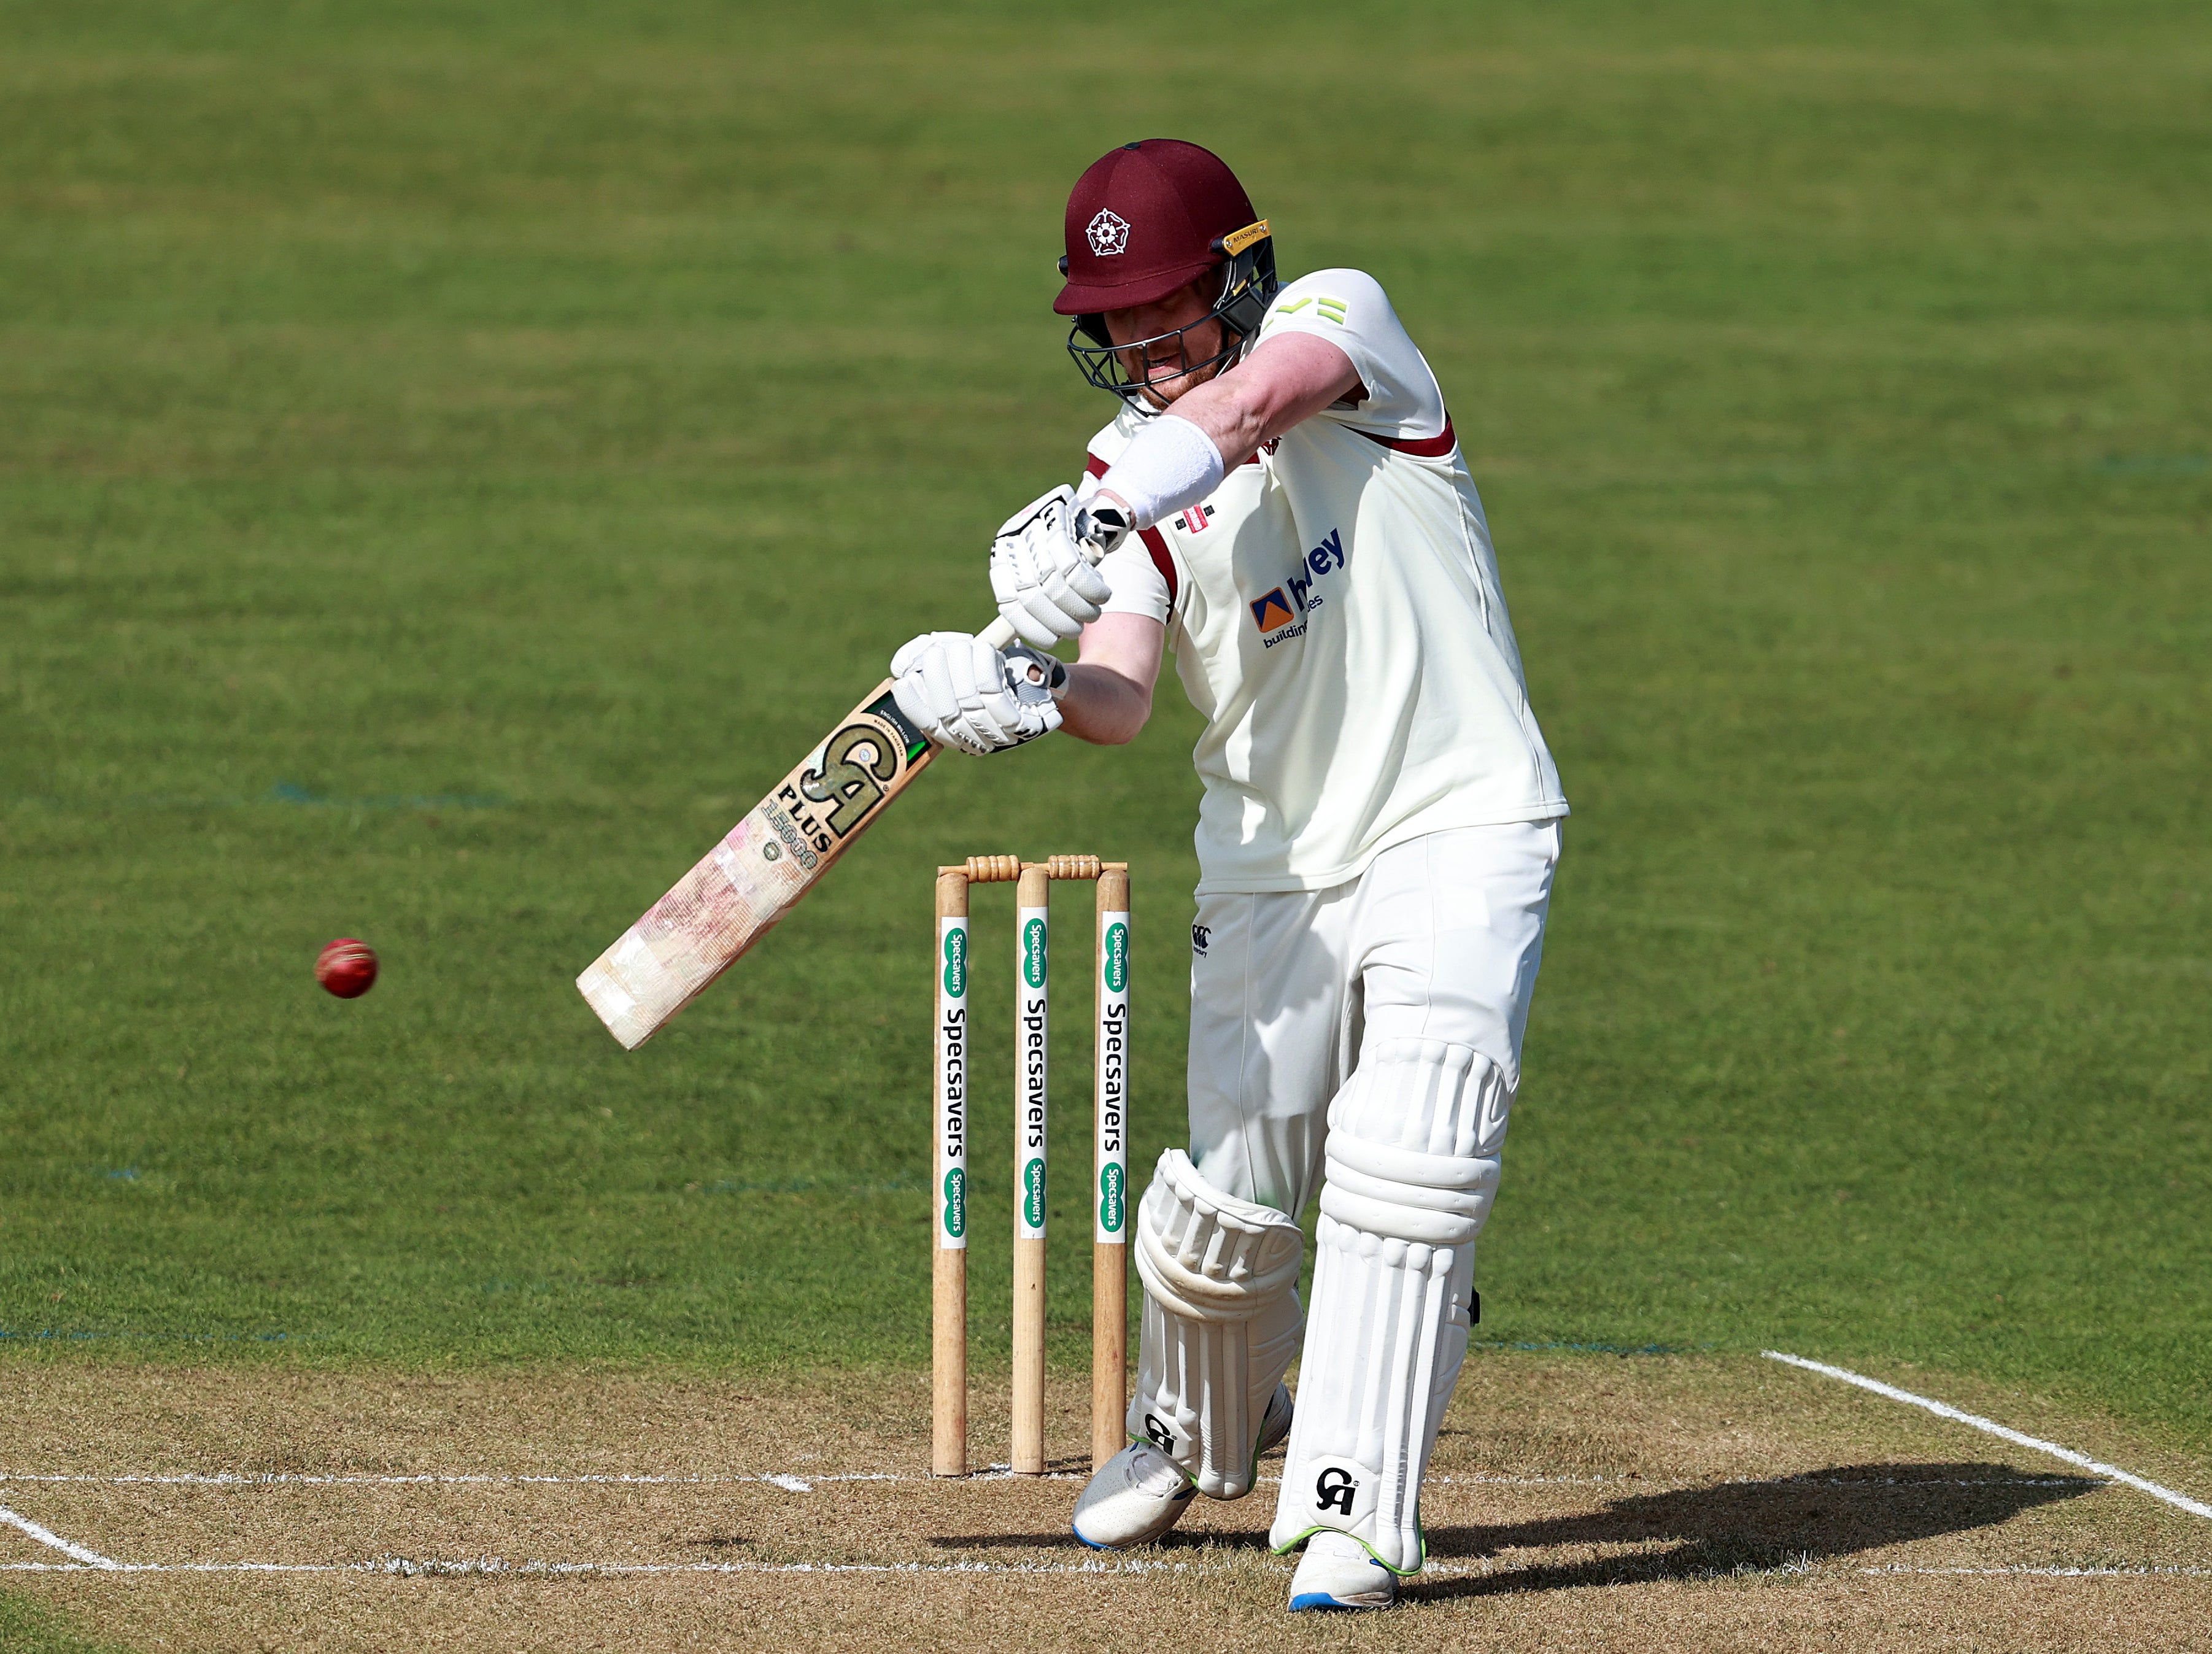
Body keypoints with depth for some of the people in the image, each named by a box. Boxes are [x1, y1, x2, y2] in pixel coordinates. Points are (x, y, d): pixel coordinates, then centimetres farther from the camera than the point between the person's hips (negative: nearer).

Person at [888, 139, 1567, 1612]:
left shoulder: (1342, 318, -4)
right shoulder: (1132, 474, 4)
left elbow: (1252, 401, -29)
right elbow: (1121, 698, -12)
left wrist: (1104, 508, -44)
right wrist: (1026, 696, -35)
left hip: (1458, 828, -4)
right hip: (1275, 866, 4)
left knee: (1409, 1154, -20)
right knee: (1230, 1198, 1)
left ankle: (1355, 1511, -15)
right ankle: (1200, 1431, 32)